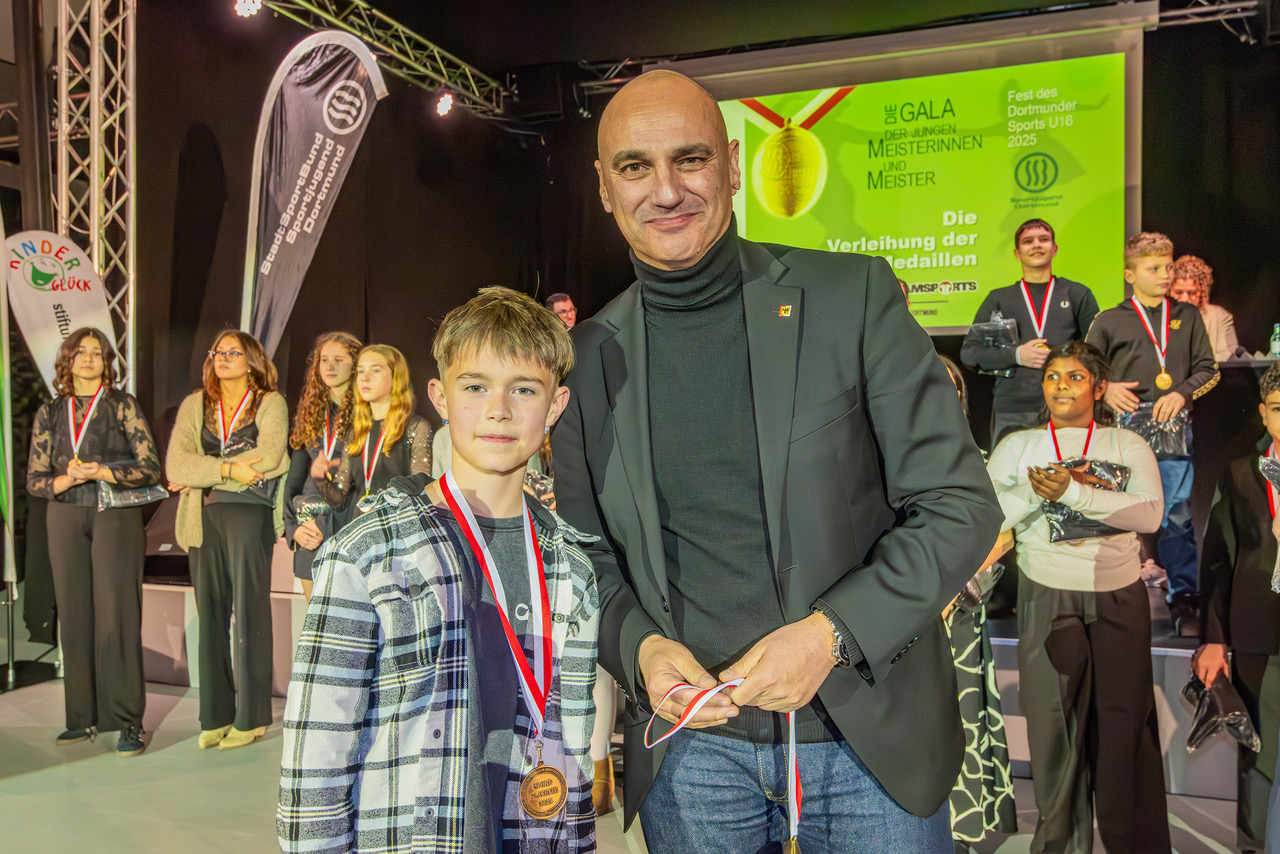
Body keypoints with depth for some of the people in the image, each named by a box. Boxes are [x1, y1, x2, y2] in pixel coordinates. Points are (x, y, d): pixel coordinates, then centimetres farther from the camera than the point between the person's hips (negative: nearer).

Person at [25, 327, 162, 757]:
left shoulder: (123, 405, 2)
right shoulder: (50, 413, 12)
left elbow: (150, 468, -3)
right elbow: (35, 479, 10)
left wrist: (102, 472, -16)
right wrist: (66, 479, -10)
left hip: (116, 515, -3)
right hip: (66, 518, 4)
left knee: (116, 615, -6)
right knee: (74, 615, 4)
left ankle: (128, 721, -2)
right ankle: (84, 716, 14)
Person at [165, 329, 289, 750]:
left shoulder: (270, 403, 4)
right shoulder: (194, 405, 15)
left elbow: (268, 456, -12)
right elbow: (175, 462, 2)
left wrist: (202, 474, -7)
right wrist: (228, 469, -13)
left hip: (250, 514, -4)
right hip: (203, 518, 4)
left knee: (249, 612, -1)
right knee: (210, 613, 5)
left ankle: (251, 717, 8)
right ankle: (215, 716, 14)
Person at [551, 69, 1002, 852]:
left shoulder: (854, 295, -8)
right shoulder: (589, 354, 0)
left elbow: (960, 506, -7)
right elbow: (590, 554, 8)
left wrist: (832, 632, -18)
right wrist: (638, 648, -10)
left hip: (868, 739, -1)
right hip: (691, 744, 2)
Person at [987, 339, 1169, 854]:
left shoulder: (1128, 445, 8)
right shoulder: (1016, 446, 10)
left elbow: (1149, 514, -9)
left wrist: (1074, 493, -18)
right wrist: (1039, 491, -14)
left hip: (1119, 596, 0)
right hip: (1046, 595, 0)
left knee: (1125, 719, 2)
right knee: (1054, 719, 1)